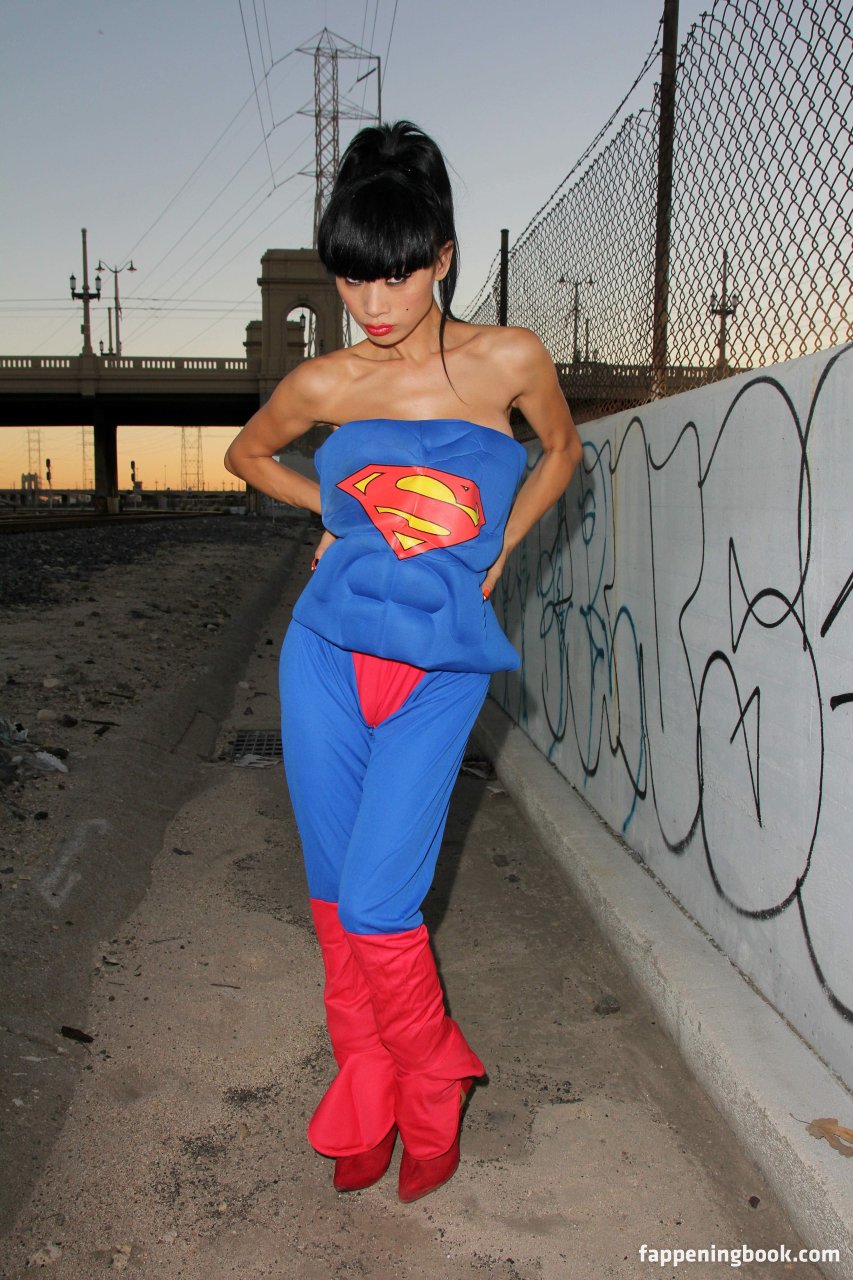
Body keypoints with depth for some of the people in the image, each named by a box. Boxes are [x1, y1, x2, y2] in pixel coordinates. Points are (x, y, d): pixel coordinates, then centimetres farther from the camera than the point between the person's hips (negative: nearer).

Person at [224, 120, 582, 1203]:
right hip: (328, 650, 3)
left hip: (439, 665, -2)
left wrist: (494, 553, 8)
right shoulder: (323, 385, -1)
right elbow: (246, 453, 20)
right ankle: (366, 1103, 32)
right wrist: (337, 512, 8)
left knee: (376, 905, -6)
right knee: (334, 893, 10)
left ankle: (431, 1090, 23)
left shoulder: (508, 362, -5)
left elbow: (562, 450, 15)